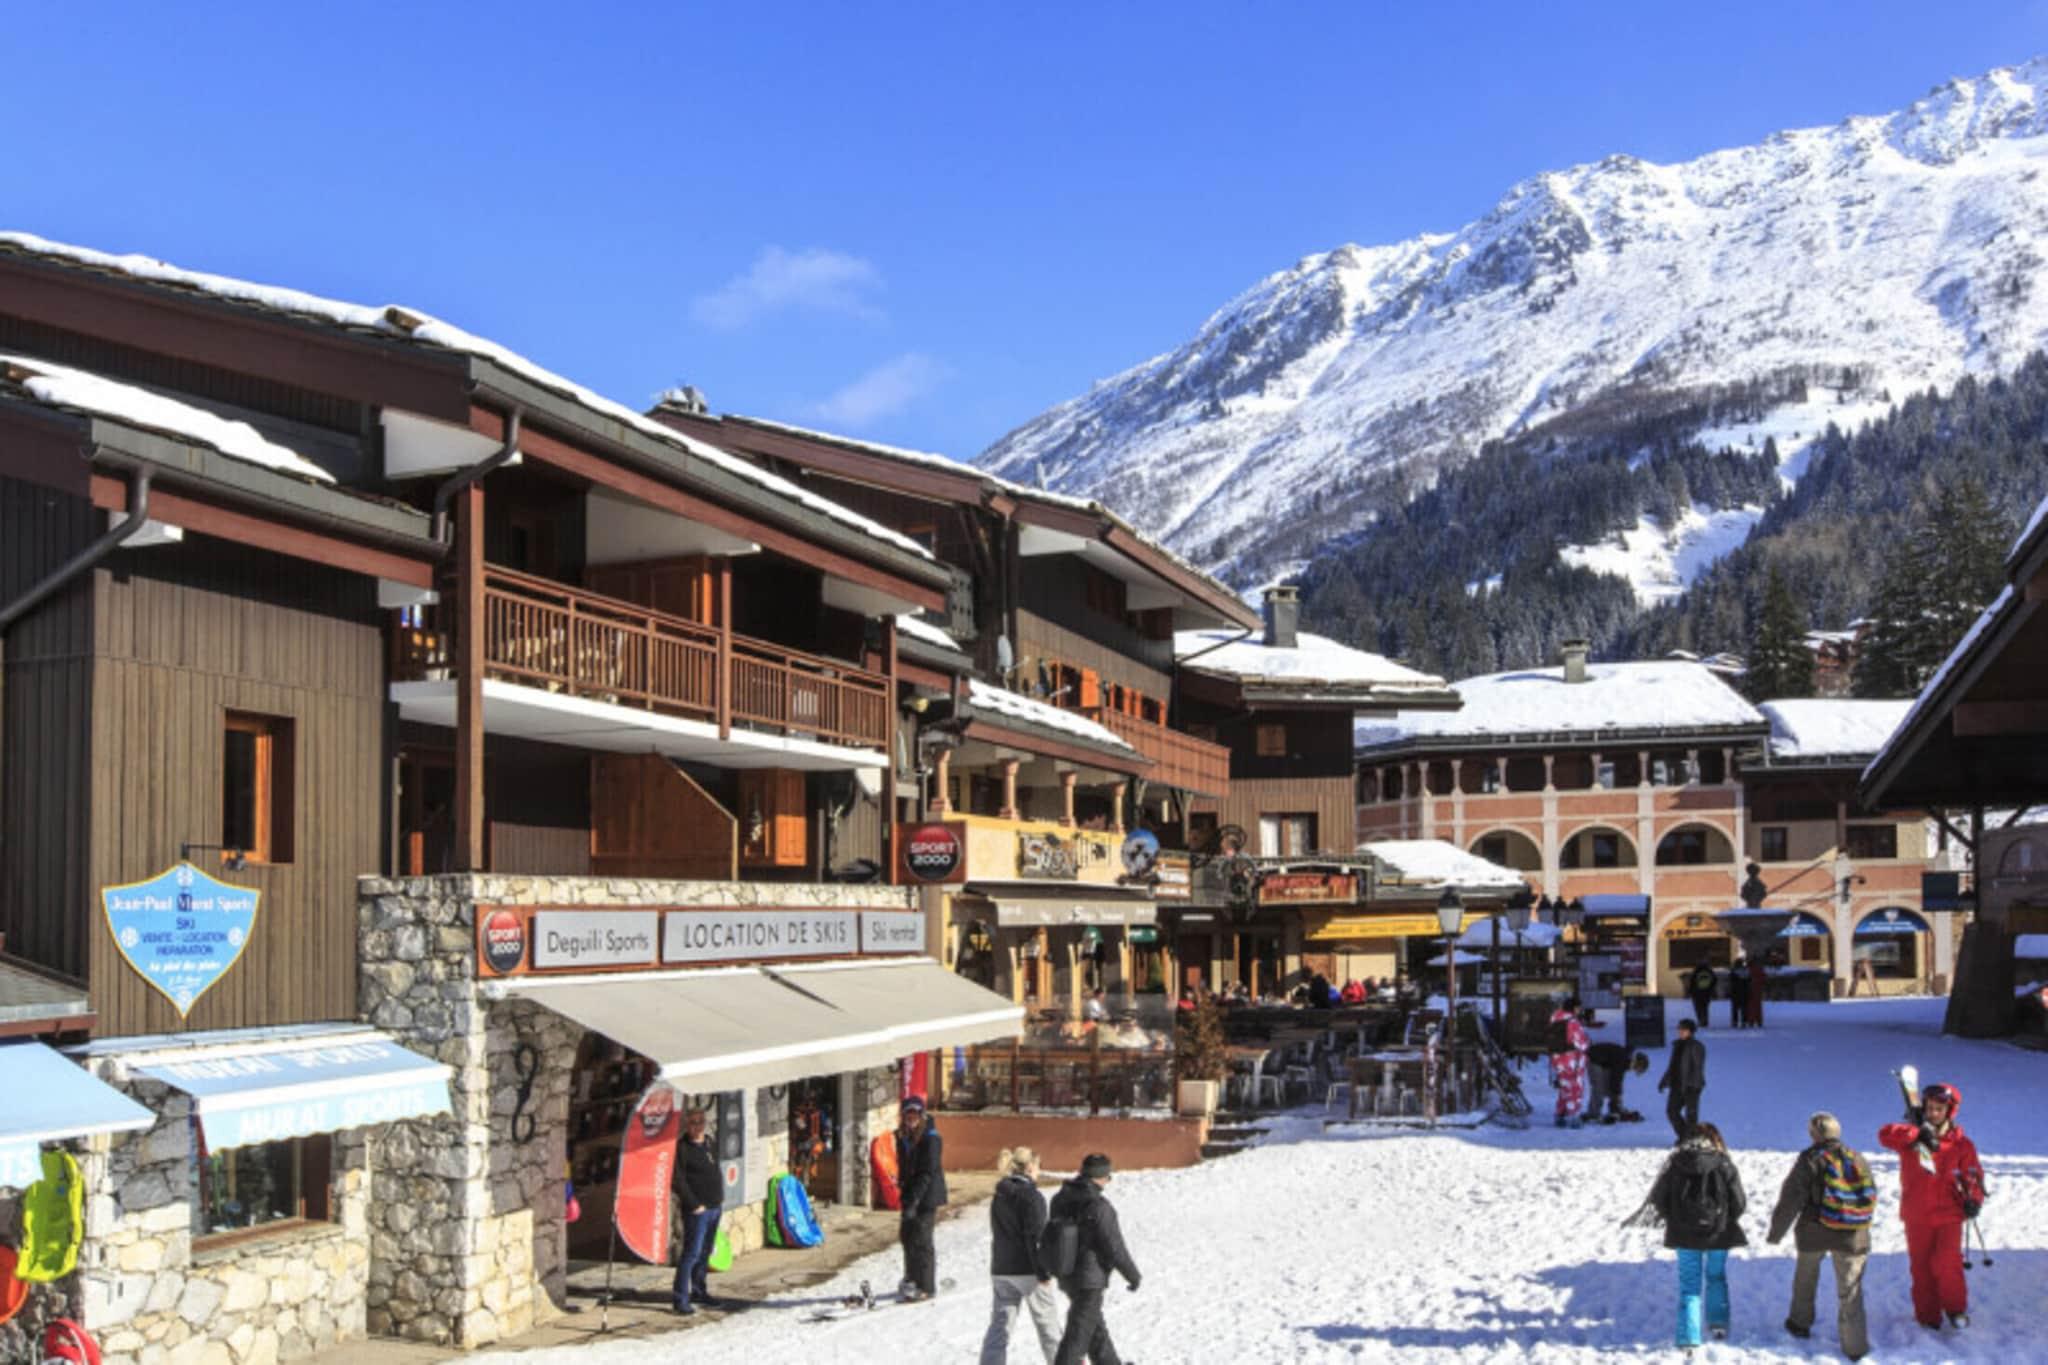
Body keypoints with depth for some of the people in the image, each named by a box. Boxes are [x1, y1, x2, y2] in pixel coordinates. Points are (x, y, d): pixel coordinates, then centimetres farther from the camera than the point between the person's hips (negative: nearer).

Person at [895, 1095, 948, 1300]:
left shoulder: (930, 1138, -16)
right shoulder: (903, 1136, 7)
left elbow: (927, 1173, -21)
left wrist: (913, 1201, -26)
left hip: (927, 1195, -8)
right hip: (910, 1193, 8)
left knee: (921, 1239, -7)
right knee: (907, 1234, 13)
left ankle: (926, 1287, -1)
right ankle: (912, 1279, 29)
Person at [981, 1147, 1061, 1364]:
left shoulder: (999, 1196, 9)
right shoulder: (1032, 1197, -14)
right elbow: (1035, 1238, -18)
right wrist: (1044, 1272, -14)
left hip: (1001, 1269, 6)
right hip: (1027, 1270, -6)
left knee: (1000, 1322, 6)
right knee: (1047, 1319, 11)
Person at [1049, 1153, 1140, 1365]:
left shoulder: (1060, 1199, 2)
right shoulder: (1098, 1207, -22)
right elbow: (1115, 1247, -17)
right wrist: (1133, 1275, -3)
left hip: (1066, 1277, 8)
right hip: (1090, 1279, -8)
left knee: (1095, 1326, 23)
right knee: (1078, 1334, -4)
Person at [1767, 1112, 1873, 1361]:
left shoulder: (1810, 1159, -10)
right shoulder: (1858, 1159, 4)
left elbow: (1791, 1198, -13)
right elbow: (1871, 1197, 14)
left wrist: (1776, 1232, -4)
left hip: (1814, 1233, -2)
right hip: (1853, 1237, 2)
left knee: (1806, 1275, 23)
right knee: (1850, 1290, 9)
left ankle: (1800, 1323, 33)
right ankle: (1855, 1346, 8)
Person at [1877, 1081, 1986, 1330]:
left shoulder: (1961, 1144, 1)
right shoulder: (1911, 1137, -1)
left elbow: (1972, 1174, 2)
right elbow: (1885, 1134, -19)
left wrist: (1973, 1199, -17)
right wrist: (1917, 1134, -31)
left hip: (1949, 1216, -1)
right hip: (1916, 1217, 1)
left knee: (1946, 1264, -13)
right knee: (1921, 1268, 8)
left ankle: (1956, 1309, 10)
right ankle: (1928, 1316, 22)